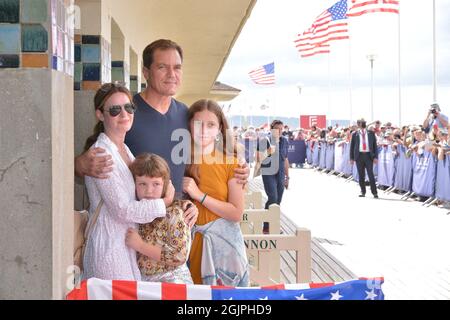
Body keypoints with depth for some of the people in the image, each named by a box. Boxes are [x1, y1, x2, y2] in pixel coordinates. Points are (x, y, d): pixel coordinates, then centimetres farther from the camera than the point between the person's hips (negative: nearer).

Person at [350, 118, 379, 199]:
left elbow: (375, 145, 7)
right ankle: (363, 192, 14)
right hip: (359, 156, 1)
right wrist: (351, 158, 3)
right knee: (361, 175, 5)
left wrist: (375, 157, -2)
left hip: (368, 156, -1)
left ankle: (374, 192, -2)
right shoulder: (355, 134, 6)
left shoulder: (371, 133, 6)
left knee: (371, 174, -6)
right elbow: (352, 146, 8)